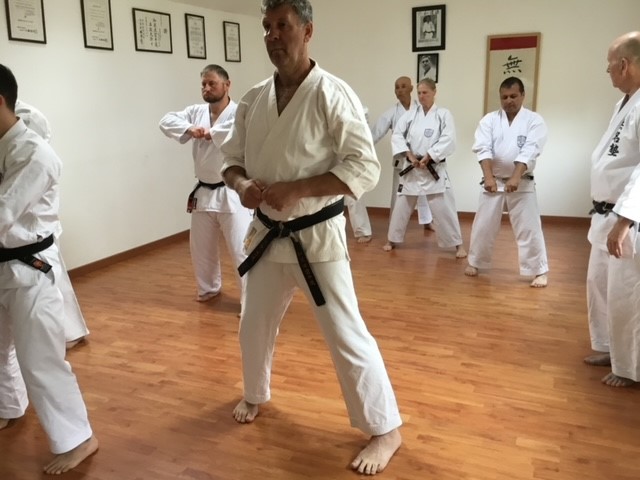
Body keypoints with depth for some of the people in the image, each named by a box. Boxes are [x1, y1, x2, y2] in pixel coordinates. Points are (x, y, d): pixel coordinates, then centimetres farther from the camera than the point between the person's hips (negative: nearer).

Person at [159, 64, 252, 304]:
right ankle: (209, 288, 42)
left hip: (232, 193, -6)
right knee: (201, 248, 20)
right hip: (204, 192, 7)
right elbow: (166, 121, 0)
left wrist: (211, 132, -25)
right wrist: (189, 129, -19)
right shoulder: (196, 112, 6)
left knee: (242, 250, -5)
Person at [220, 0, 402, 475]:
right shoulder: (254, 99, 2)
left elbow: (365, 169, -19)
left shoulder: (332, 94, -15)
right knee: (254, 325, 20)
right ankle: (256, 395, 49)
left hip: (317, 236, -6)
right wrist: (242, 184, -13)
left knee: (346, 336, -2)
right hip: (268, 234, 6)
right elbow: (232, 159, 11)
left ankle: (386, 430, 18)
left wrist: (295, 190, -25)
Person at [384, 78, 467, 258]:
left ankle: (458, 244, 9)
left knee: (444, 208, -2)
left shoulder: (444, 114, -2)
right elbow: (397, 135, -1)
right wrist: (409, 155, -13)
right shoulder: (410, 114, 6)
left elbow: (448, 141, -12)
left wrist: (428, 157, -17)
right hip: (411, 168, 3)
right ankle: (392, 240, 26)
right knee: (402, 206, 11)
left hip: (434, 169, -3)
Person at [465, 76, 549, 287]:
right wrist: (488, 177, -24)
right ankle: (475, 262, 29)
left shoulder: (534, 120, -4)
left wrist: (516, 177, -29)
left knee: (529, 228, -1)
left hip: (522, 183, -2)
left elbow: (529, 152, -16)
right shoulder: (489, 119, 2)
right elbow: (483, 149, -11)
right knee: (483, 225, 10)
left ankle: (539, 271, 10)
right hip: (494, 181, 2)